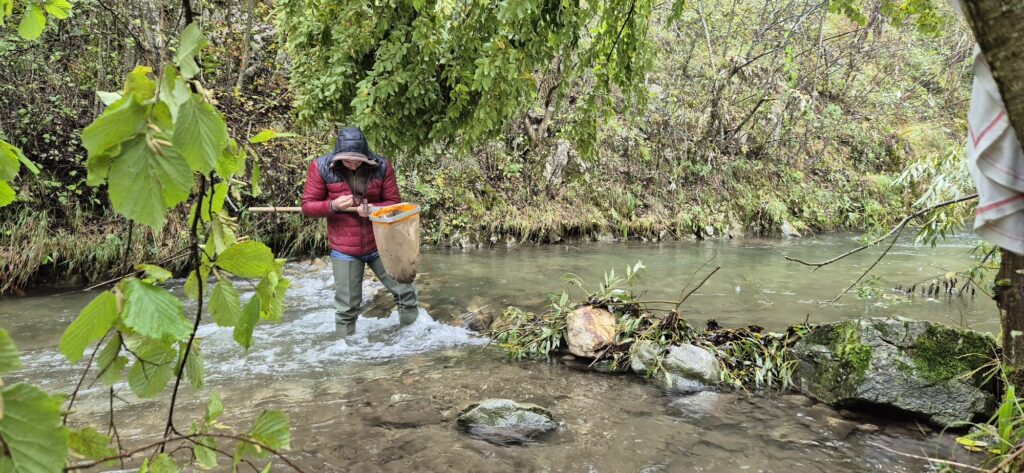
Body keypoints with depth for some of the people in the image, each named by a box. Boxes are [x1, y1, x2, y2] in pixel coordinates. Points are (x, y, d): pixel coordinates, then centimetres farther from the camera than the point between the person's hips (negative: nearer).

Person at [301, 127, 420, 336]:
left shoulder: (381, 166, -9)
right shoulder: (321, 167, -11)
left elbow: (394, 203, -3)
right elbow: (307, 206, -7)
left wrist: (373, 208, -25)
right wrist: (333, 206, -27)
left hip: (380, 244, 2)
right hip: (344, 250, -1)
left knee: (405, 290, 8)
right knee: (347, 307, 8)